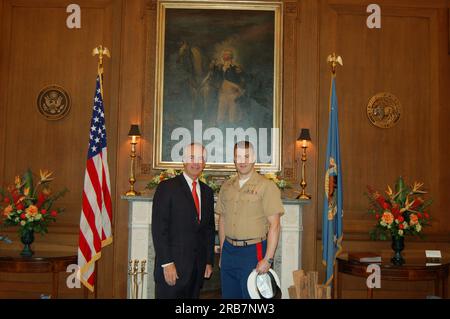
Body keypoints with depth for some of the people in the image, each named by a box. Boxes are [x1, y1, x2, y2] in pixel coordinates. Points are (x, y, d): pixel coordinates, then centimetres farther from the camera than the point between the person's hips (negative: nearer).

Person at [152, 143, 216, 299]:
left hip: (198, 267, 5)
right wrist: (167, 263, -16)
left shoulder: (207, 192, 12)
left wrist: (209, 261, 11)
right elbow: (158, 228, -11)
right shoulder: (167, 187, -5)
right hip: (172, 265, -5)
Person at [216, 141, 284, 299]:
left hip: (253, 251, -5)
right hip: (229, 250, 5)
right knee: (228, 294, 14)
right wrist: (222, 252, 12)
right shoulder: (226, 187, 9)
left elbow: (274, 225, -12)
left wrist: (268, 259, -17)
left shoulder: (266, 186, -9)